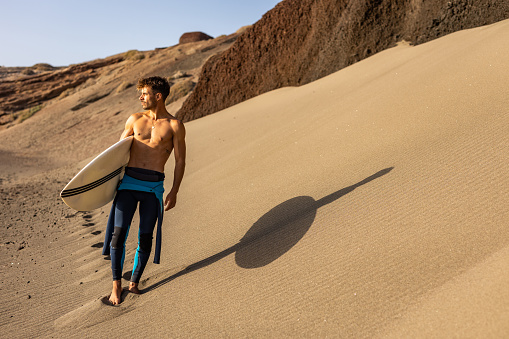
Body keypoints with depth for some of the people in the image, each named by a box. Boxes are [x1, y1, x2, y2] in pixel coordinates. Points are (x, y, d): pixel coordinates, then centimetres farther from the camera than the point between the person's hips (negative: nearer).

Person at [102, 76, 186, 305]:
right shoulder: (135, 119, 11)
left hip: (154, 187, -2)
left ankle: (134, 282, 22)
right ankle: (116, 285, 10)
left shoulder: (174, 126, 2)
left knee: (145, 237, 3)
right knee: (119, 232, -5)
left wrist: (174, 192, -5)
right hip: (128, 182, 2)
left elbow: (180, 161, 2)